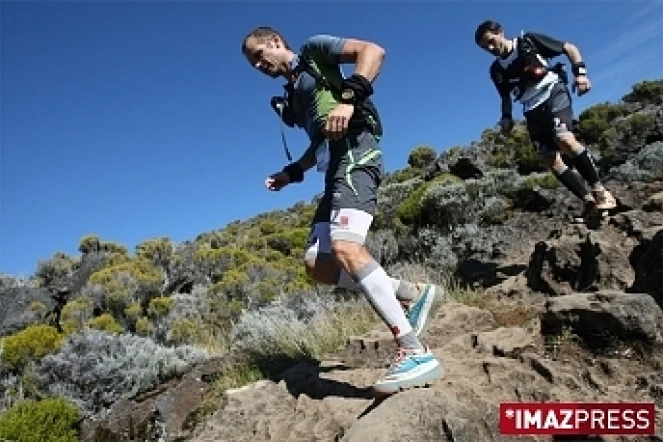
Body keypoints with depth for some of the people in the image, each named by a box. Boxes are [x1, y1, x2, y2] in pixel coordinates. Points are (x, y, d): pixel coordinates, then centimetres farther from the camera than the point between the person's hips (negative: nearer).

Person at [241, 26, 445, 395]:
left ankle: (416, 354, -31)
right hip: (336, 165, 9)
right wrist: (291, 173, 24)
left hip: (355, 152, -9)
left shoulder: (314, 51, 10)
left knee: (345, 247, -29)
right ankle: (414, 294, -2)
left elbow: (373, 51, -5)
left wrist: (348, 97, -19)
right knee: (317, 264, -2)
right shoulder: (294, 95, 31)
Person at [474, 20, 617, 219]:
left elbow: (570, 48, 1)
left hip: (554, 94, -5)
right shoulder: (496, 70, 10)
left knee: (565, 140, -30)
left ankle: (600, 192, -18)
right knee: (551, 162, -7)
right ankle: (589, 202, 2)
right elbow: (506, 97, 22)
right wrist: (506, 117, 3)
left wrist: (580, 72, -14)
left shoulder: (529, 41, -2)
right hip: (533, 111, 5)